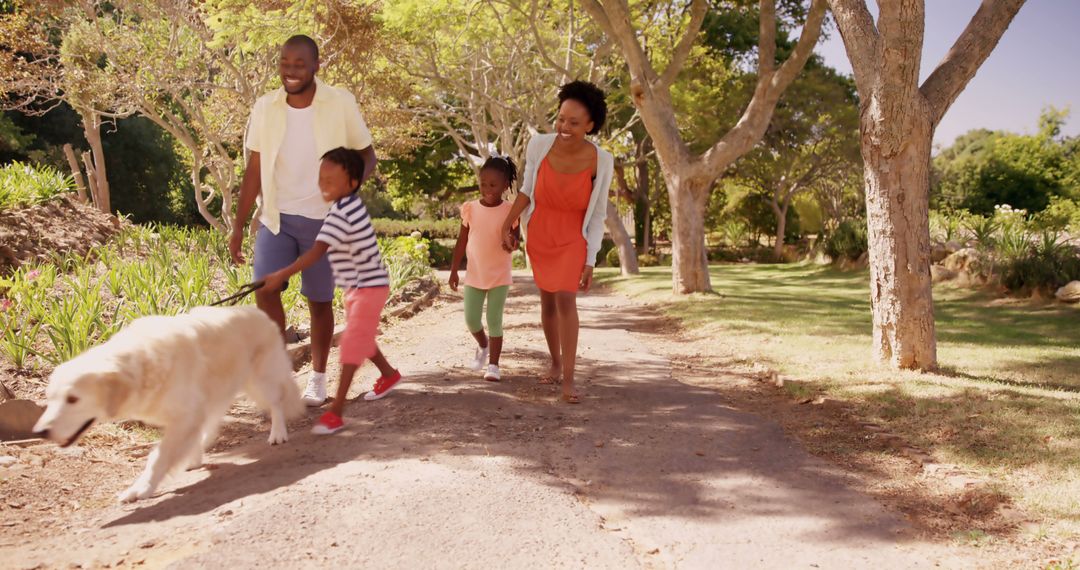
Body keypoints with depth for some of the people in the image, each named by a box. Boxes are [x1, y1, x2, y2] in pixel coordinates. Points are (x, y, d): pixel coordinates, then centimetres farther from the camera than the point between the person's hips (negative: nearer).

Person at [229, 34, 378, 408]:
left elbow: (367, 155, -2)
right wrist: (238, 226, 2)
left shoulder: (341, 103, -9)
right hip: (276, 216, 2)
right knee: (264, 290, -11)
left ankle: (318, 377, 26)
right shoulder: (265, 108, -1)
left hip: (323, 219, -2)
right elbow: (254, 169, 3)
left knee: (319, 300, 7)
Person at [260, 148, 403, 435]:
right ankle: (388, 374, 46)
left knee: (352, 342, -12)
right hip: (356, 285, 10)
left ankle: (336, 411, -13)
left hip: (370, 285, -10)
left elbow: (317, 251, -36)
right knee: (360, 337, 23)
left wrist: (282, 275, -40)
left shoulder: (342, 213, -26)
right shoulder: (349, 204, 3)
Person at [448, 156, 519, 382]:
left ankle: (493, 365, 10)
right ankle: (483, 346, 37)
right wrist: (454, 270, 3)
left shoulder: (509, 211, -10)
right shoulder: (470, 208, -4)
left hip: (500, 276, -2)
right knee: (471, 320, 6)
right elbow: (462, 241, 4)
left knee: (494, 321, 0)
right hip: (474, 274, 3)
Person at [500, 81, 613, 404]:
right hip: (539, 234, 3)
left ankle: (568, 379, -12)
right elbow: (527, 190, -2)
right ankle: (556, 363, 32)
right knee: (548, 300, 13)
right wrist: (507, 225, -10)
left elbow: (598, 214, -11)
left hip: (573, 238, -2)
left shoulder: (601, 161, -22)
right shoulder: (539, 145, -20)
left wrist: (590, 262, -12)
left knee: (566, 299, -18)